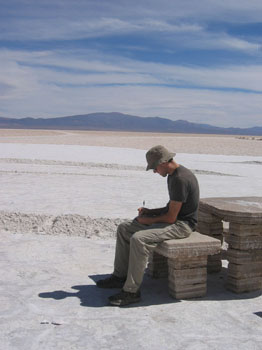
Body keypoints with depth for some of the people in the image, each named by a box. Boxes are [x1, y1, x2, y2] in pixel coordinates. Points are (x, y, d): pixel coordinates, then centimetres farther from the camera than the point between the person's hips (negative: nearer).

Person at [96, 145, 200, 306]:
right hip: (174, 219, 11)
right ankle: (120, 276, 13)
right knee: (124, 229, 7)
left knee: (138, 239, -30)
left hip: (182, 225, -11)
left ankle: (132, 291, -21)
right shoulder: (173, 176, 11)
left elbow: (171, 217, -23)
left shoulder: (181, 179, -23)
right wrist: (150, 211, 7)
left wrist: (148, 220, -9)